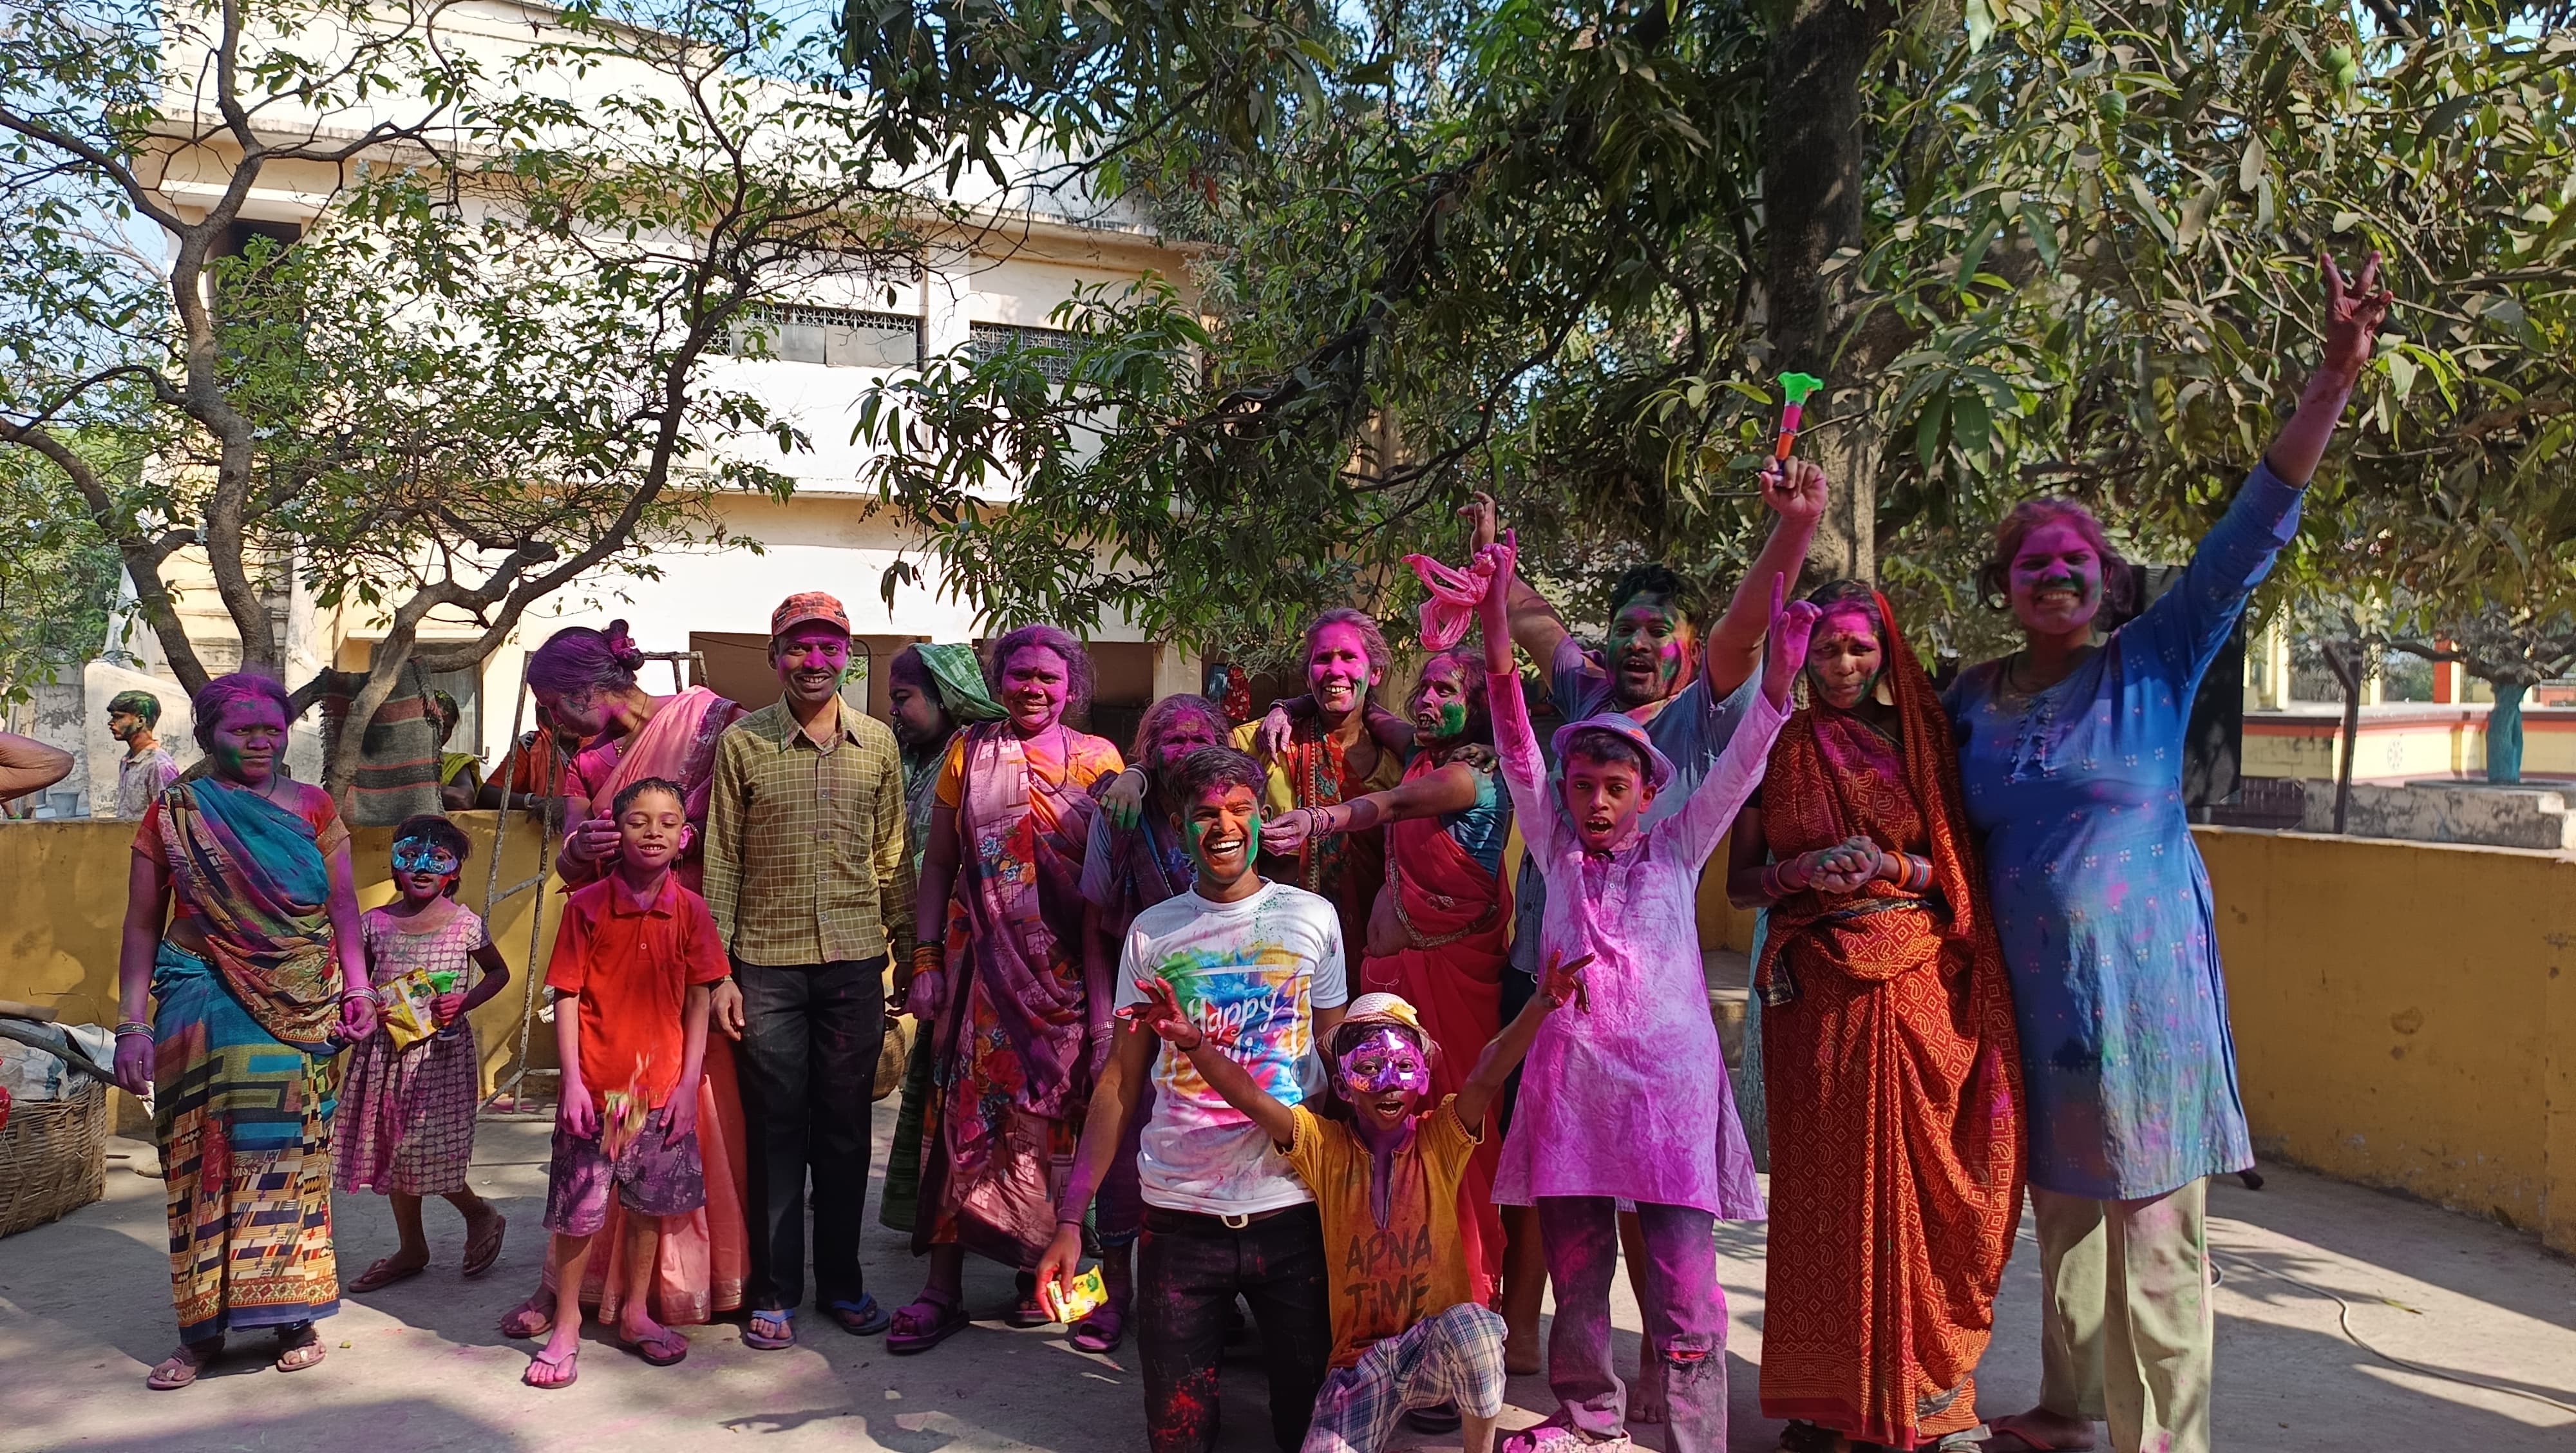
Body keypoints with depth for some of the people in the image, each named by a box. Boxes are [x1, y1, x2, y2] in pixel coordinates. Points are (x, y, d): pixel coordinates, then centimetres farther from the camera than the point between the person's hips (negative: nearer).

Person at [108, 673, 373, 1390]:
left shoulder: (312, 807, 9)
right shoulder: (174, 815, 5)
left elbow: (343, 906, 8)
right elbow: (142, 927, 5)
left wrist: (358, 988, -4)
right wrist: (132, 1025, -1)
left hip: (301, 1009, 1)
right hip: (204, 1007, -1)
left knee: (292, 1152, 1)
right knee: (206, 1155, -1)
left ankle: (292, 1312, 11)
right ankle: (203, 1328, 8)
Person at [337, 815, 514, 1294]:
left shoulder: (465, 924, -5)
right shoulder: (376, 923, 0)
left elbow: (499, 973, 8)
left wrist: (465, 1001, -8)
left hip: (442, 1051, -4)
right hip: (387, 1049, 4)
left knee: (427, 1151, -7)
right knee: (394, 1151, 12)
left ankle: (481, 1214, 21)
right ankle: (411, 1250, 29)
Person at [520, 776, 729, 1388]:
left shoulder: (691, 911, 0)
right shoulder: (587, 906, -5)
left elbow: (699, 1003, 2)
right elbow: (567, 996, -5)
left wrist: (689, 1084, -3)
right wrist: (573, 1081, -10)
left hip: (662, 1085, 2)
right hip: (596, 1085, -2)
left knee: (650, 1203, 13)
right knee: (579, 1207, 2)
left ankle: (635, 1313, 30)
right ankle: (566, 1326, 18)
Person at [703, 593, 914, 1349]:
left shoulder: (877, 742, 6)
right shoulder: (742, 742, 0)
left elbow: (892, 854, 10)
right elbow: (722, 859, 1)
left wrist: (911, 948, 8)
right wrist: (715, 966, -2)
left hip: (854, 960, 2)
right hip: (768, 963, -2)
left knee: (845, 1128, 10)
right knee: (776, 1128, 6)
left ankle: (841, 1281, 24)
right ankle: (775, 1291, 18)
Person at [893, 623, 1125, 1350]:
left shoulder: (1100, 762, 4)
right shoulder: (970, 753, 6)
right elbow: (938, 864, 8)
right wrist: (925, 960, 1)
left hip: (1066, 971, 0)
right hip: (981, 964, 0)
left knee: (1053, 1117, 5)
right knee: (964, 1113, -2)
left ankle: (1042, 1264, 22)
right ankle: (943, 1289, 5)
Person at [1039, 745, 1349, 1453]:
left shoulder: (1312, 917, 3)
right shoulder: (1151, 933, 5)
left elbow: (1336, 1060, 9)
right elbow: (1120, 1081, 6)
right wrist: (1071, 1220, -1)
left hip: (1292, 1210, 0)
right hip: (1178, 1216, 0)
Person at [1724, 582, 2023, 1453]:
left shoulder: (1925, 741, 8)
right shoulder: (1777, 749, 7)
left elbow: (1966, 872, 7)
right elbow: (1740, 884, 8)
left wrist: (1892, 868, -11)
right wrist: (1803, 871, -11)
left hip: (1918, 989, 0)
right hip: (1815, 995, 0)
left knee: (1918, 1178, -1)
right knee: (1823, 1182, 0)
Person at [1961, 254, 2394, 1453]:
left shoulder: (2153, 665, -3)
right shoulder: (1975, 699, 6)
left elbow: (2249, 534, -12)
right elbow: (1950, 827, 21)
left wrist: (2334, 378, -19)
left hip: (2143, 983, -4)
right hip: (2031, 986, 4)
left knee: (2153, 1234, -2)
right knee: (2060, 1211, 16)